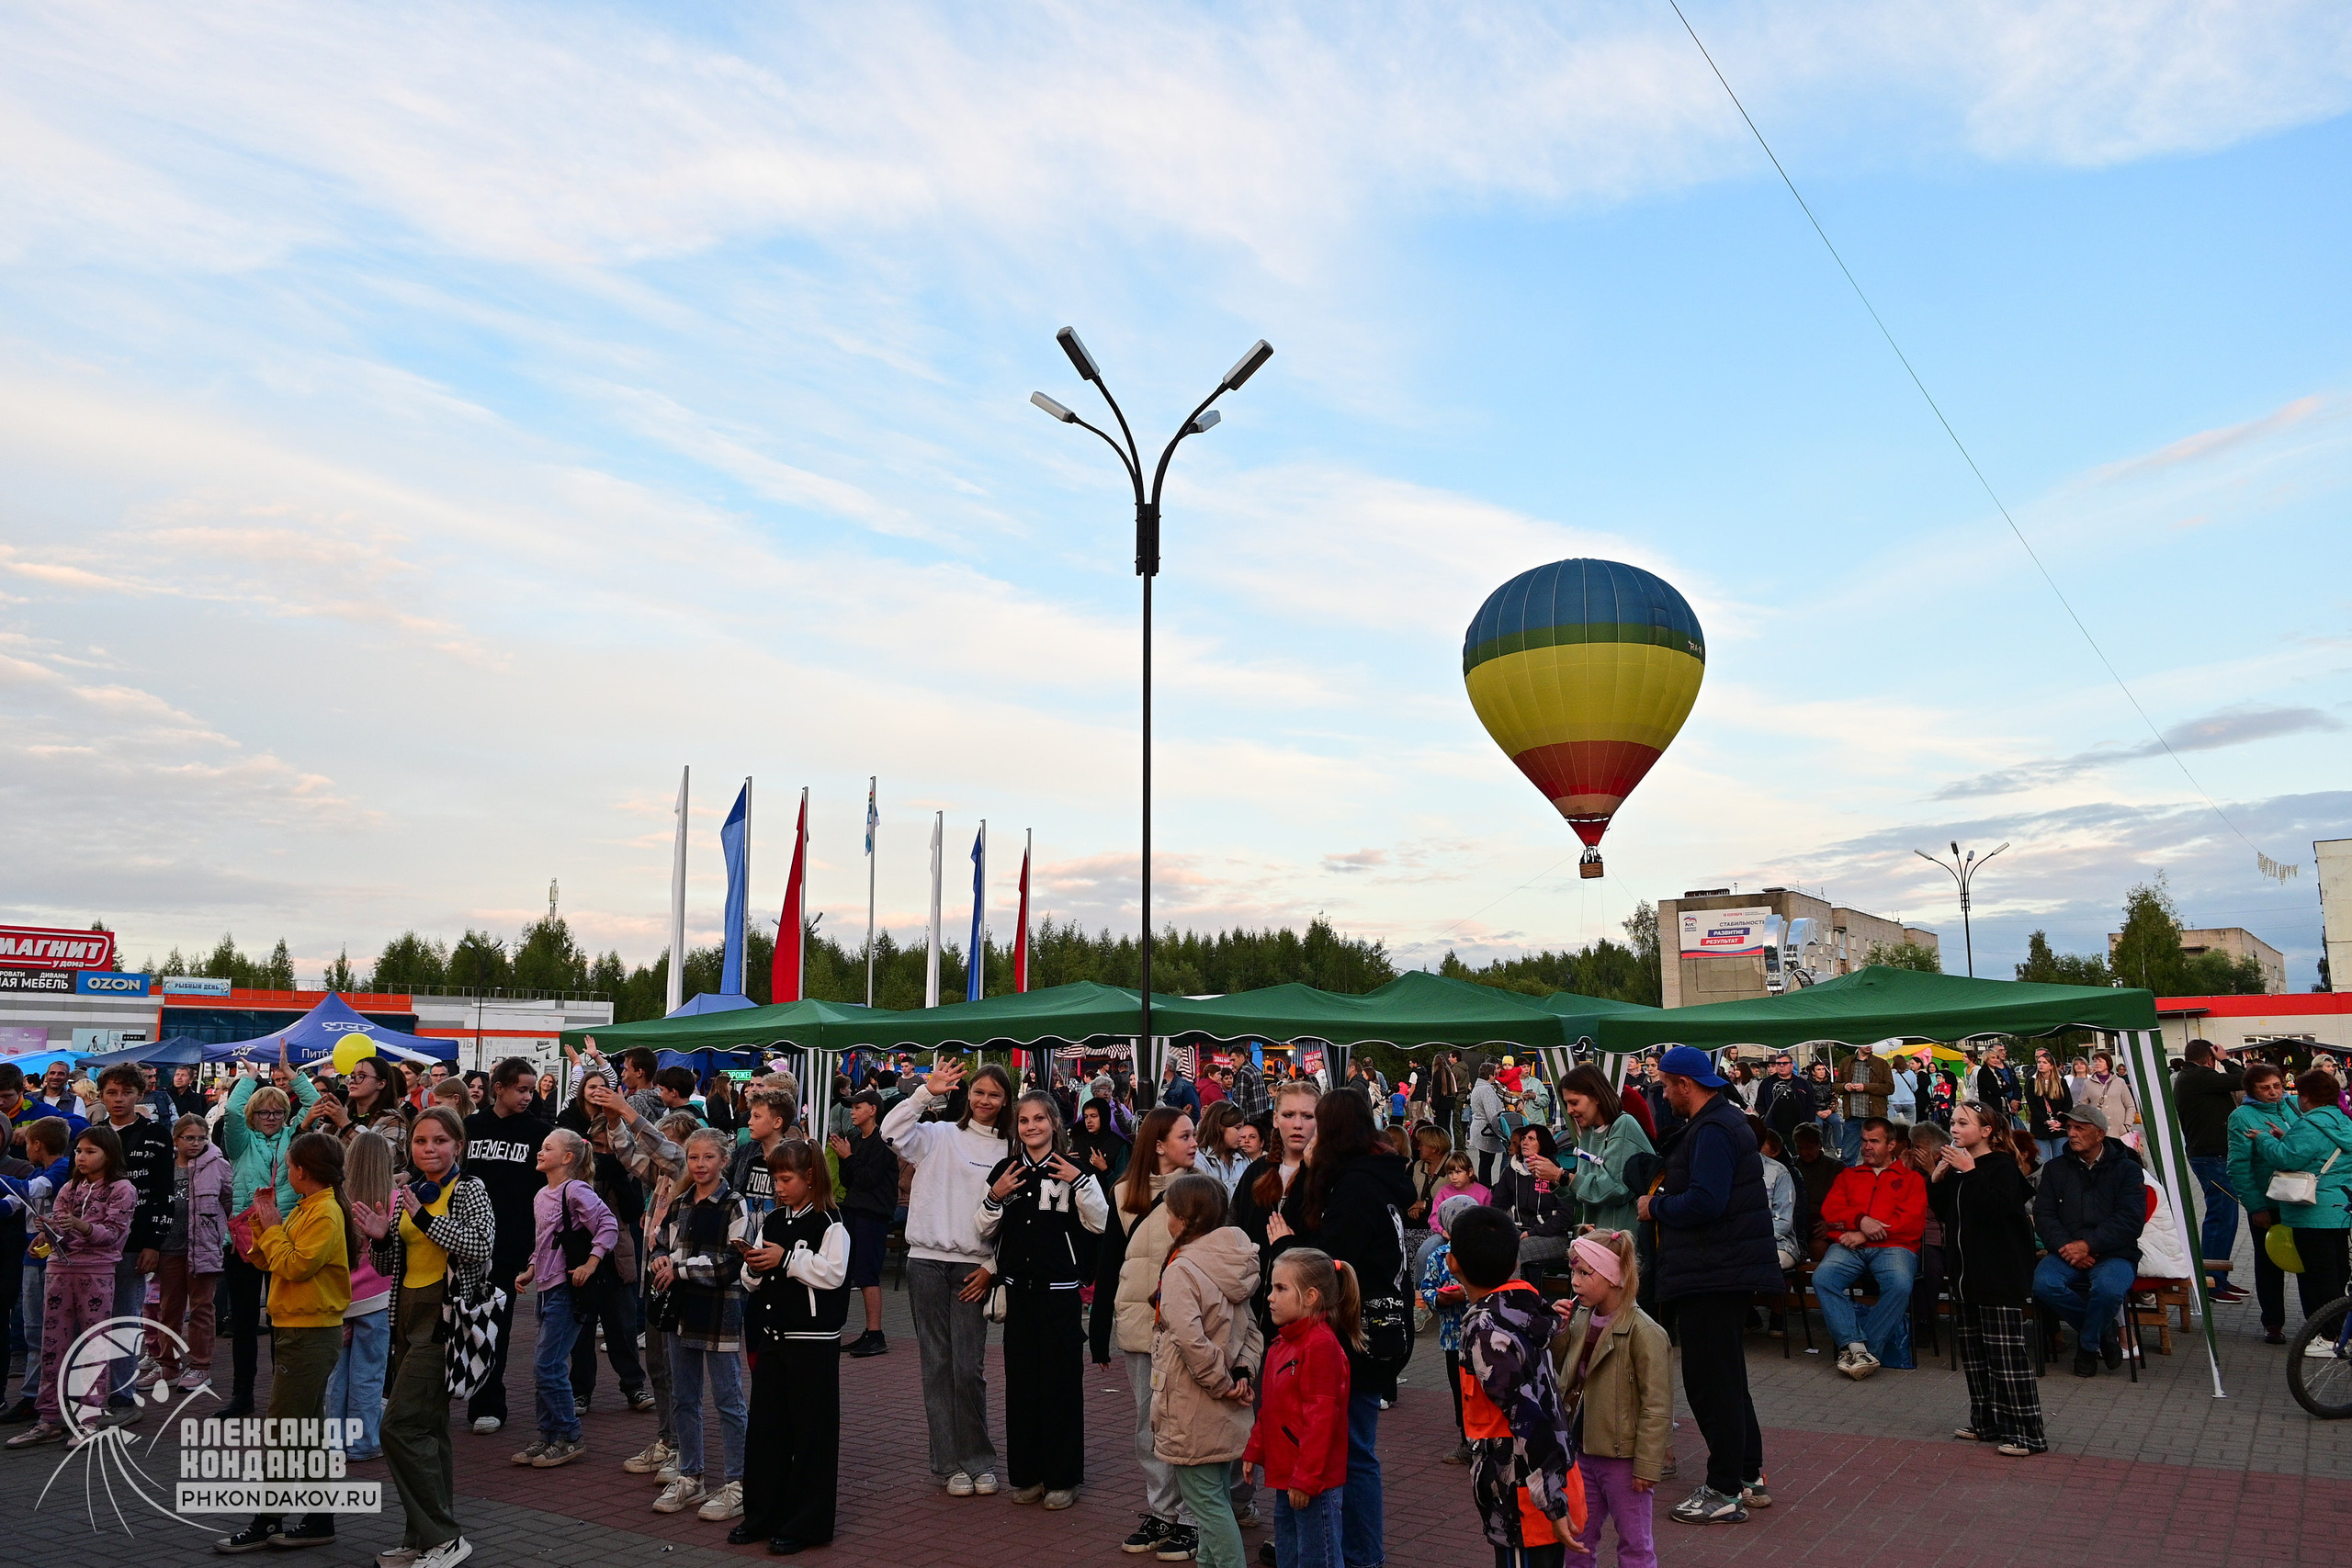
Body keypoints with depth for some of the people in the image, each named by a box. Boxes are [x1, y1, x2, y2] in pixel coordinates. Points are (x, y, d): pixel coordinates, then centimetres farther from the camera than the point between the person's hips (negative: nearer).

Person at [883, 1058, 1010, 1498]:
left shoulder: (1010, 1151, 6)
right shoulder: (939, 1136, 5)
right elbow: (891, 1132, -12)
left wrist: (993, 1267, 0)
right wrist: (926, 1092, -14)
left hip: (974, 1267, 0)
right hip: (927, 1260, 1)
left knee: (968, 1369, -3)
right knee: (937, 1366, 6)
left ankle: (978, 1461, 14)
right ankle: (948, 1464, 18)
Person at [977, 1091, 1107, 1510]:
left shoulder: (1072, 1169, -3)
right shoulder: (1005, 1170, 7)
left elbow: (1099, 1224, -10)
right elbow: (984, 1230, 9)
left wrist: (1081, 1181, -19)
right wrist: (994, 1198, -7)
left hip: (1059, 1287, -3)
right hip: (1018, 1286, 4)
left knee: (1061, 1380, 1)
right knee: (1020, 1379, 9)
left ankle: (1062, 1478, 12)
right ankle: (1026, 1474, 21)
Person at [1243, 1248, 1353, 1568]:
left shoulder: (1322, 1345, -20)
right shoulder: (1282, 1344, 11)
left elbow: (1321, 1417, -22)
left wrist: (1305, 1478, -21)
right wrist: (1254, 1451, 18)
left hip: (1313, 1483, -10)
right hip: (1285, 1477, 10)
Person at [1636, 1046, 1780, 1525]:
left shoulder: (1713, 1131, -19)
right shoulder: (1722, 1121, 16)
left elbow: (1704, 1203, -28)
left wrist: (1656, 1207, -13)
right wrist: (1664, 1201, 10)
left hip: (1714, 1274, -11)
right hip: (1727, 1269, 11)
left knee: (1710, 1381, -4)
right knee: (1727, 1376, 19)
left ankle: (1725, 1491, 4)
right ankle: (1750, 1476, 29)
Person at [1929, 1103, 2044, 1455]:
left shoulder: (2002, 1167, -10)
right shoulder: (1957, 1166, 13)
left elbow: (1997, 1208, -26)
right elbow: (1944, 1212, 14)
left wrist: (1971, 1173, -24)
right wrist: (1938, 1179, 1)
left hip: (1999, 1277, -9)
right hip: (1965, 1273, 9)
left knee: (2007, 1355, -7)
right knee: (1973, 1353, 13)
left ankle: (2026, 1432, -2)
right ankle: (1986, 1422, 23)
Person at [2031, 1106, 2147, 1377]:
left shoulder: (2127, 1169, 5)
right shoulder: (2055, 1169, 14)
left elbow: (2130, 1221, -8)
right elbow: (2043, 1216, 5)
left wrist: (2088, 1245, -18)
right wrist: (2066, 1247, -14)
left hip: (2114, 1254, -3)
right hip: (2067, 1253, 3)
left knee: (2108, 1288, -36)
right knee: (2043, 1283, -29)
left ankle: (2087, 1344, -5)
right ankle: (2103, 1329, -2)